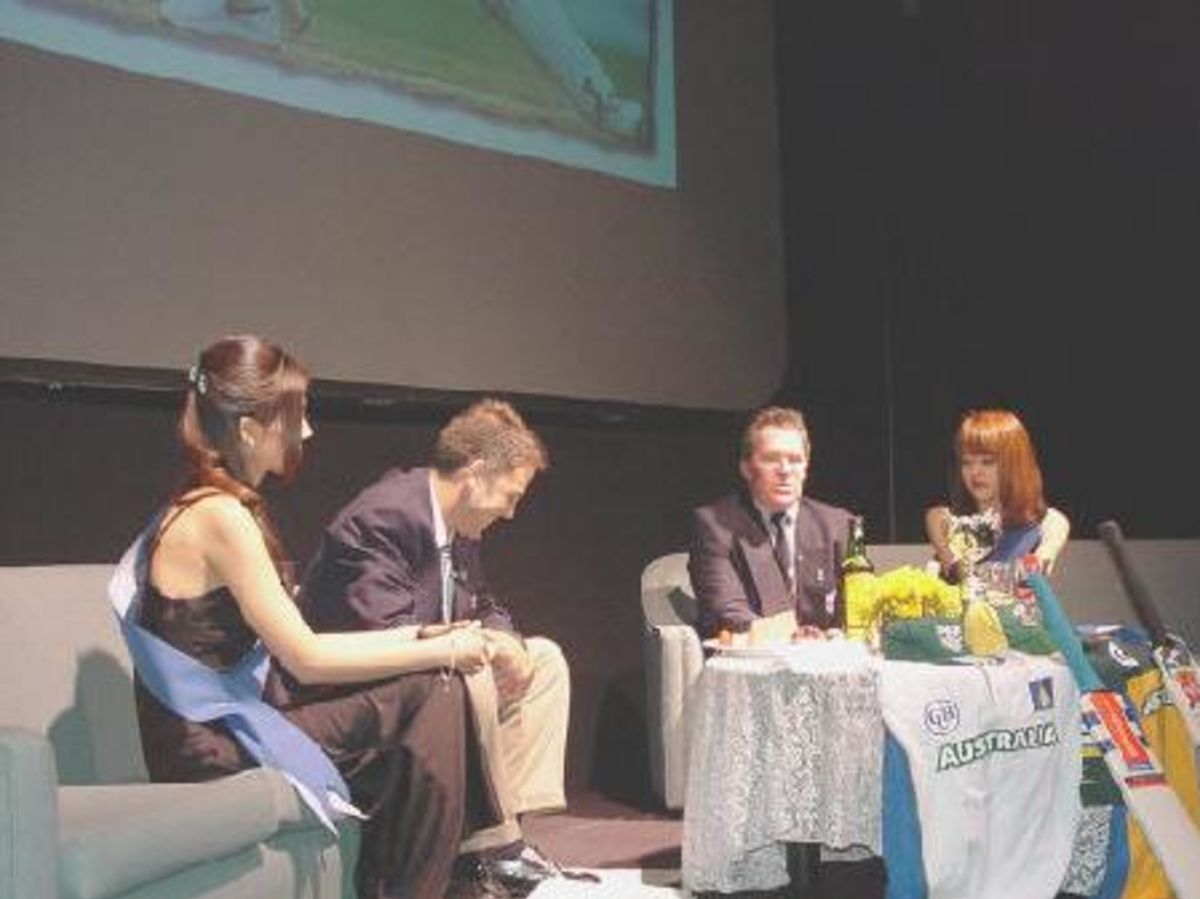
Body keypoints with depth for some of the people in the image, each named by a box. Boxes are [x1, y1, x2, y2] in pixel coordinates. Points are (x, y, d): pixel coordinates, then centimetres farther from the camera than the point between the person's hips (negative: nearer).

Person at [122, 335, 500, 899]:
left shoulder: (208, 509, 12)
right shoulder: (221, 516, -17)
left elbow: (295, 644, 12)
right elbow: (306, 660, -16)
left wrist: (418, 635, 8)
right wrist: (442, 650, -8)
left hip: (222, 732, 9)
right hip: (212, 753, -9)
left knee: (432, 688, 9)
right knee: (433, 690, -8)